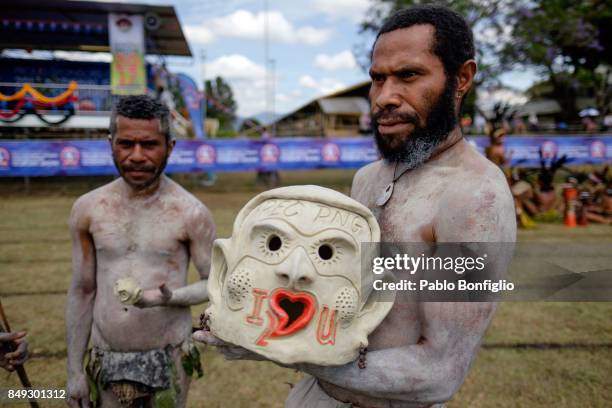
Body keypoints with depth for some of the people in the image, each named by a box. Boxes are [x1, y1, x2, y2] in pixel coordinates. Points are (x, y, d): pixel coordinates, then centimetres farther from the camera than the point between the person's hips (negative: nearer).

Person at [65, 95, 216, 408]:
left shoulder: (191, 212, -12)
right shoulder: (88, 209, -4)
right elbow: (82, 292, 3)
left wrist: (169, 297, -22)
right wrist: (74, 370, 5)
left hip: (168, 362, -2)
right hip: (105, 364, 2)